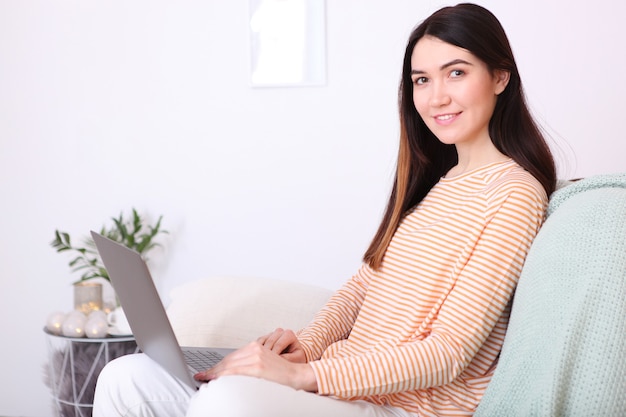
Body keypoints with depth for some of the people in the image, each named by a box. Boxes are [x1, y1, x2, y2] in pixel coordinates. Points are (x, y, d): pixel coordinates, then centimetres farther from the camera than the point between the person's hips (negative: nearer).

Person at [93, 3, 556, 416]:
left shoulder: (515, 194, -9)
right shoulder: (435, 178, 18)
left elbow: (448, 354, -15)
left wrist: (302, 375, -19)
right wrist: (309, 343, -3)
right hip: (347, 376, 8)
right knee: (128, 378, -8)